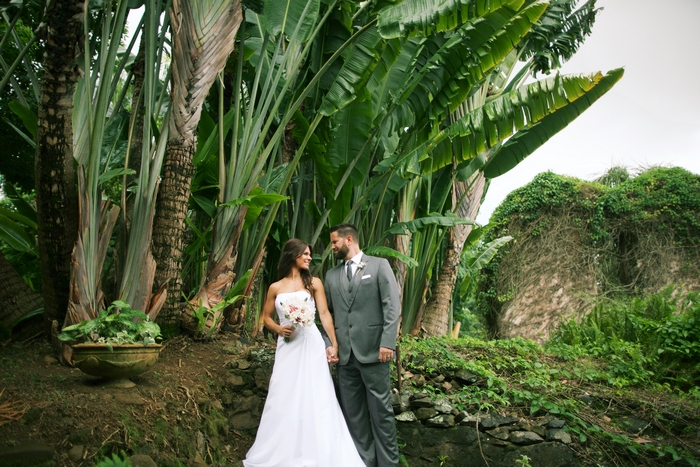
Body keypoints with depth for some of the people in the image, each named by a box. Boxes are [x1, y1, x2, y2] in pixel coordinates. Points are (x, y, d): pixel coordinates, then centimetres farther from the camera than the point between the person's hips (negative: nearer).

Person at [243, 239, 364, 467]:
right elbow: (266, 316, 16)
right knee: (284, 399, 5)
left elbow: (325, 314, 0)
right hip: (287, 348, 2)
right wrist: (279, 329, -5)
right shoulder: (276, 288, 7)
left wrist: (334, 344, -7)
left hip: (311, 345, -1)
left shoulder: (314, 283, 3)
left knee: (314, 398, -1)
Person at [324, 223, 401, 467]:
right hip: (344, 354, 5)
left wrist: (387, 343, -14)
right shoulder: (332, 275, 15)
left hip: (373, 351, -4)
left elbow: (392, 305, -6)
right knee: (353, 411, 9)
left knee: (380, 409, 3)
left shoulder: (379, 265, 1)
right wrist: (329, 344, 1)